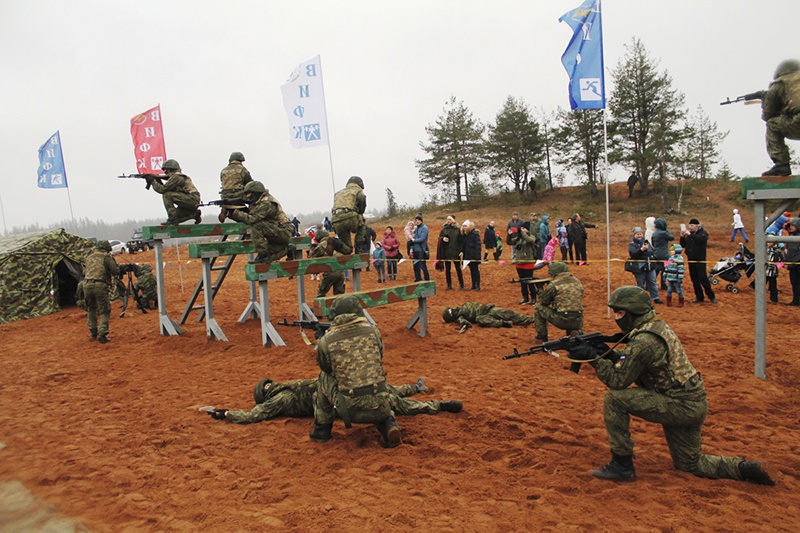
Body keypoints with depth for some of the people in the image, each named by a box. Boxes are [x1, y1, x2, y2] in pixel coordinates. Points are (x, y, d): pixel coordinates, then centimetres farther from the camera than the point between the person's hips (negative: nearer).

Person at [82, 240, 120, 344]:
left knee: (91, 309, 24)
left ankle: (93, 332, 28)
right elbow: (116, 272, -4)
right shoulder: (106, 257, 1)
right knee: (104, 311, 2)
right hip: (100, 286, -5)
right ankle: (102, 335, -7)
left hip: (87, 285, 5)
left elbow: (84, 272, 25)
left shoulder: (89, 257, 18)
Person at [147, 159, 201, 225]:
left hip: (192, 199, -10)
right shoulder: (180, 177, 21)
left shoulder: (176, 177, -9)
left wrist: (152, 181, 0)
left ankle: (173, 220, -17)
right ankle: (194, 214, 12)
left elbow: (162, 189, -12)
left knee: (167, 195, -17)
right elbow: (165, 189, 24)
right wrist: (159, 182, 13)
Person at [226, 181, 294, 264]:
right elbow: (247, 218, 9)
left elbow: (251, 219, -26)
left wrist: (235, 212, -19)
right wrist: (231, 214, -3)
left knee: (256, 224, -25)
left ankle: (263, 254, -20)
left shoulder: (266, 204, -19)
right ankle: (286, 249, 22)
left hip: (284, 233, -10)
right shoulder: (256, 203, 11)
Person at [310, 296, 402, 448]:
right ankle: (388, 425, 8)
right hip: (379, 408, 2)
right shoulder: (372, 331, 2)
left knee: (324, 378, 22)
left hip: (351, 411, -1)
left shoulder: (325, 341, -3)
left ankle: (322, 428, 27)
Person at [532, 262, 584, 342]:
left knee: (539, 307, 13)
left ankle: (542, 337, 16)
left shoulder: (554, 284, -7)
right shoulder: (577, 281, 12)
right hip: (577, 322, 5)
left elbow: (543, 301, 4)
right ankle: (578, 332, 10)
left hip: (561, 321, -5)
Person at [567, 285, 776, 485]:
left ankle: (622, 465, -4)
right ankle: (749, 469, 15)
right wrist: (608, 352, 0)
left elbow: (618, 380, -21)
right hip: (694, 403, 10)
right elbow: (632, 361, 14)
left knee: (614, 398, -14)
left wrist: (593, 357, -16)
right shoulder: (656, 324, 5)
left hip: (680, 406, -10)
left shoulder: (644, 341, -24)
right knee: (690, 464, 23)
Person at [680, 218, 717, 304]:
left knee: (703, 278, -8)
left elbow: (701, 239, -27)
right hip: (691, 259, 6)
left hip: (700, 260, -6)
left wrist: (690, 235, -31)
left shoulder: (703, 233, -4)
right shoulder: (689, 234, 10)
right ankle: (699, 297, 17)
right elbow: (683, 245, 10)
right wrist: (682, 237, -6)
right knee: (694, 279, 8)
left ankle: (711, 296, 3)